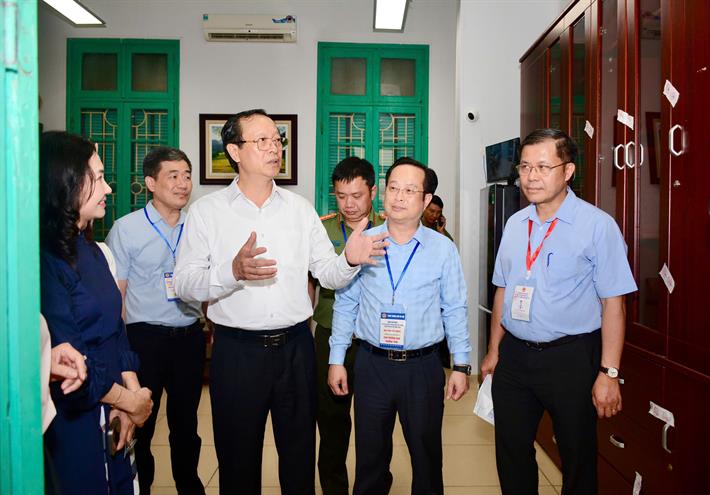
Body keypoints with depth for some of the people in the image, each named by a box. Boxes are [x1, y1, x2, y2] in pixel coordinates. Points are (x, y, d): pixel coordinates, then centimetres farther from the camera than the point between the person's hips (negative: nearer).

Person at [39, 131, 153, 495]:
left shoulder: (89, 249, 7)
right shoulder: (44, 259, -21)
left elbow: (114, 326, 6)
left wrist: (131, 390, -6)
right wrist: (129, 399, -11)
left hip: (110, 413, 8)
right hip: (73, 419, -8)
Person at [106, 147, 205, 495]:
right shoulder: (126, 229, -6)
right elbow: (114, 295, -5)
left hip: (189, 336, 4)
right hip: (144, 337, -3)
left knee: (186, 422, 17)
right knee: (140, 423, 10)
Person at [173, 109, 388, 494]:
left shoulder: (300, 208, 6)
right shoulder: (206, 210, -2)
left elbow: (328, 275, 3)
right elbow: (185, 285, -10)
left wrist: (349, 260, -18)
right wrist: (233, 271, -28)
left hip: (296, 347, 3)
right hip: (236, 350, -2)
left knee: (300, 454, 16)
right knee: (238, 460, 13)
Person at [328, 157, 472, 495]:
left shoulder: (443, 249, -3)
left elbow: (455, 311, 2)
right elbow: (345, 304, 4)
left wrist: (461, 365, 0)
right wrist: (336, 359, 3)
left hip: (423, 366, 0)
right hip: (372, 364, 1)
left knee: (427, 456, 14)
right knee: (370, 456, 14)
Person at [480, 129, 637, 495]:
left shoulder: (597, 225, -11)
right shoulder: (515, 224, 5)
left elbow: (612, 303, -13)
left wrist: (608, 373, -15)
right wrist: (494, 350, 13)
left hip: (570, 357, -5)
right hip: (513, 355, 5)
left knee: (578, 457, 12)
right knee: (511, 451, 15)